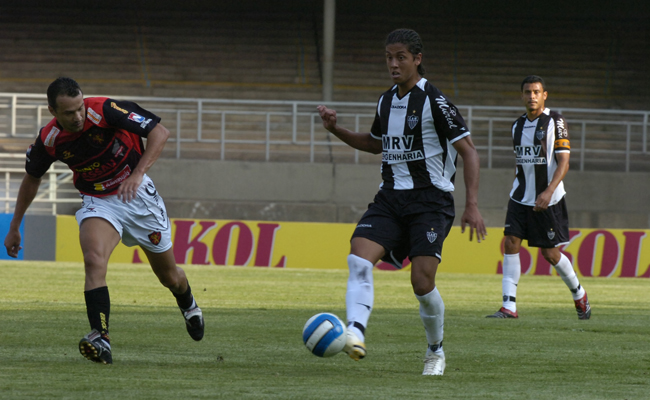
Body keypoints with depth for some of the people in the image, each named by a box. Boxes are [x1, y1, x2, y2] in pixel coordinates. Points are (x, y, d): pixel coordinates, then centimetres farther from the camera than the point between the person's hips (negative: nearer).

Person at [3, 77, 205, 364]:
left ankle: (188, 306, 48)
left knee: (169, 275, 13)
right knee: (94, 260, -29)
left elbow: (160, 132, -23)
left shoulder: (104, 111, -25)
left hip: (137, 194, -1)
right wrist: (14, 227, 11)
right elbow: (31, 179, 6)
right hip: (97, 202, 1)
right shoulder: (49, 140, -14)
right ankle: (101, 341, -35)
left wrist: (138, 173, -35)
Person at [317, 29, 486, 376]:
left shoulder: (435, 102, -9)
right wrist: (336, 129, 17)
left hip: (430, 200, -6)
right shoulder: (386, 102, 12)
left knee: (422, 282, -14)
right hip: (390, 198, 6)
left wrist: (472, 206, -17)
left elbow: (468, 150, -9)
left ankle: (435, 351, 11)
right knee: (359, 257, -21)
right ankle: (355, 334, -36)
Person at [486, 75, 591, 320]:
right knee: (511, 242, -11)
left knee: (550, 253, 1)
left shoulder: (555, 122, -8)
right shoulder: (518, 125, 10)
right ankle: (509, 306, -12)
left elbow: (563, 162, -14)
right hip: (521, 197, 5)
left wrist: (548, 191, -26)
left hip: (548, 199, -5)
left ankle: (578, 294, 26)